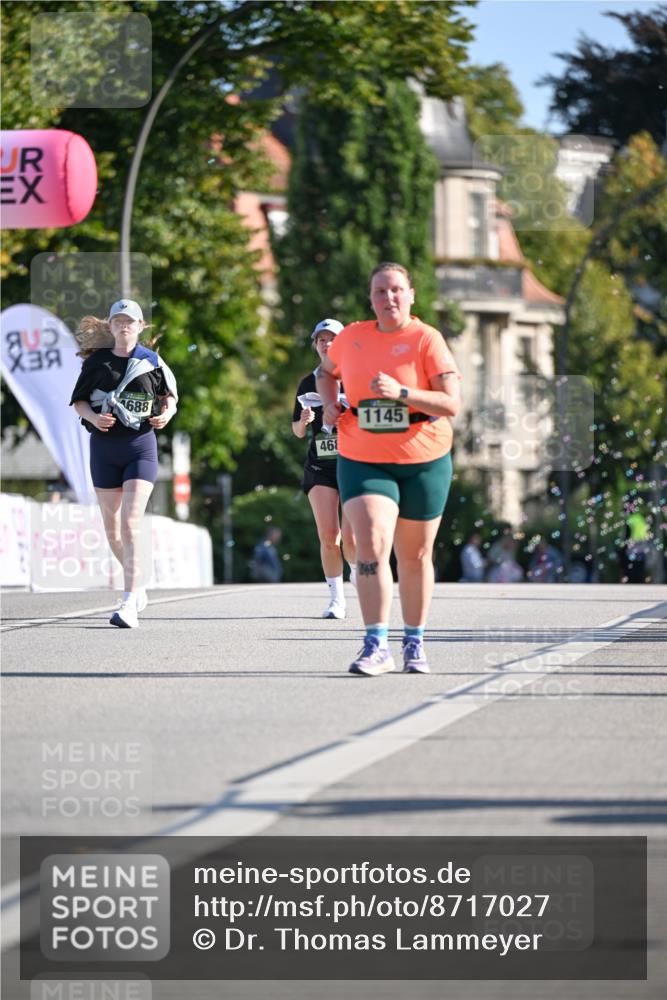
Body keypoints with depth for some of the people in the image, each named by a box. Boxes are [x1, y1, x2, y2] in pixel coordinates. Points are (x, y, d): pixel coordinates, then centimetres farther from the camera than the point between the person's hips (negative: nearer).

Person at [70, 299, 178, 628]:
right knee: (112, 527, 8)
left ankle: (130, 605, -21)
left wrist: (167, 413, -3)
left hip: (140, 445, -3)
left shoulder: (151, 362, 2)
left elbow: (169, 393, 17)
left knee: (131, 523, -16)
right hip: (103, 447, 3)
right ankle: (137, 585, 33)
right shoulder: (97, 361, 4)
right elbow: (78, 400, 8)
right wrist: (93, 417, -12)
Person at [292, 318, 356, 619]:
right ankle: (336, 598, 5)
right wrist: (304, 421, -5)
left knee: (350, 537, -11)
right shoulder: (308, 384, 10)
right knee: (328, 537, -7)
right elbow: (297, 431, 16)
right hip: (319, 466, 3)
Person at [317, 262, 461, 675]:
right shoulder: (353, 336, 3)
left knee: (415, 556, 10)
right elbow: (327, 372, 25)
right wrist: (330, 403, 4)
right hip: (363, 462, 1)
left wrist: (401, 393, -28)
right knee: (371, 545, -18)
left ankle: (415, 643, 26)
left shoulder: (427, 340, -9)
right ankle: (377, 646, -18)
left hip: (423, 463, -1)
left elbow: (452, 403, -16)